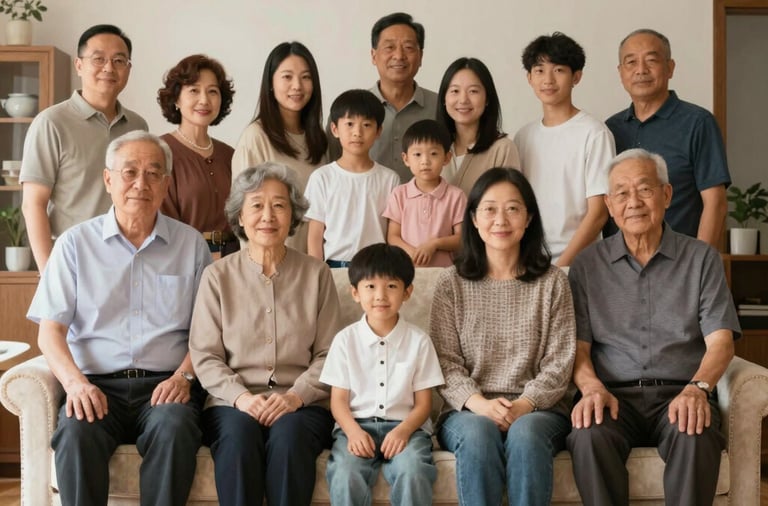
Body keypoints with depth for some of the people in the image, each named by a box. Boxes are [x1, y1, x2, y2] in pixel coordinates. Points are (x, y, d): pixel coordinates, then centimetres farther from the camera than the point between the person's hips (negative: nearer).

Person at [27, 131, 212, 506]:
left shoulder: (191, 244, 11)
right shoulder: (76, 243, 9)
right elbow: (51, 331, 4)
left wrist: (184, 376, -10)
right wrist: (75, 382, -14)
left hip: (165, 384, 0)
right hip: (97, 384, 0)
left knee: (174, 428, -33)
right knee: (76, 433, -32)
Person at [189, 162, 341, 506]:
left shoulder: (316, 275, 9)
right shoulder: (218, 275, 9)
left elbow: (328, 353, 4)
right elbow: (204, 355, 4)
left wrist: (295, 395, -13)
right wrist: (241, 397, -13)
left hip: (300, 404, 0)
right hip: (234, 403, 0)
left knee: (288, 435, -33)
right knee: (240, 434, -33)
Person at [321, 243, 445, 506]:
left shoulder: (419, 340, 3)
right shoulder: (345, 340, 4)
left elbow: (423, 403, 3)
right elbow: (338, 399, 3)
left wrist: (403, 430, -17)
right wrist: (354, 432, -17)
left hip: (405, 425, 0)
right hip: (356, 425, 0)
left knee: (413, 472, -31)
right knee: (345, 476, -30)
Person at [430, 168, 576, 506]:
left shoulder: (552, 282, 7)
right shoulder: (451, 284, 7)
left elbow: (559, 363, 2)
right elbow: (446, 362, 1)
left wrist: (525, 404, -16)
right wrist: (479, 403, -17)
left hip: (537, 410, 0)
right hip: (468, 411, 0)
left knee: (525, 432, -34)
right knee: (478, 433, -34)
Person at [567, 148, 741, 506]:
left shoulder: (701, 258, 10)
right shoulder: (588, 265, 12)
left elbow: (720, 341, 1)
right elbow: (578, 345, 5)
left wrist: (697, 388, -19)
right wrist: (592, 388, -17)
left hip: (680, 394, 0)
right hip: (615, 395, 0)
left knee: (696, 437, -34)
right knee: (589, 437, -33)